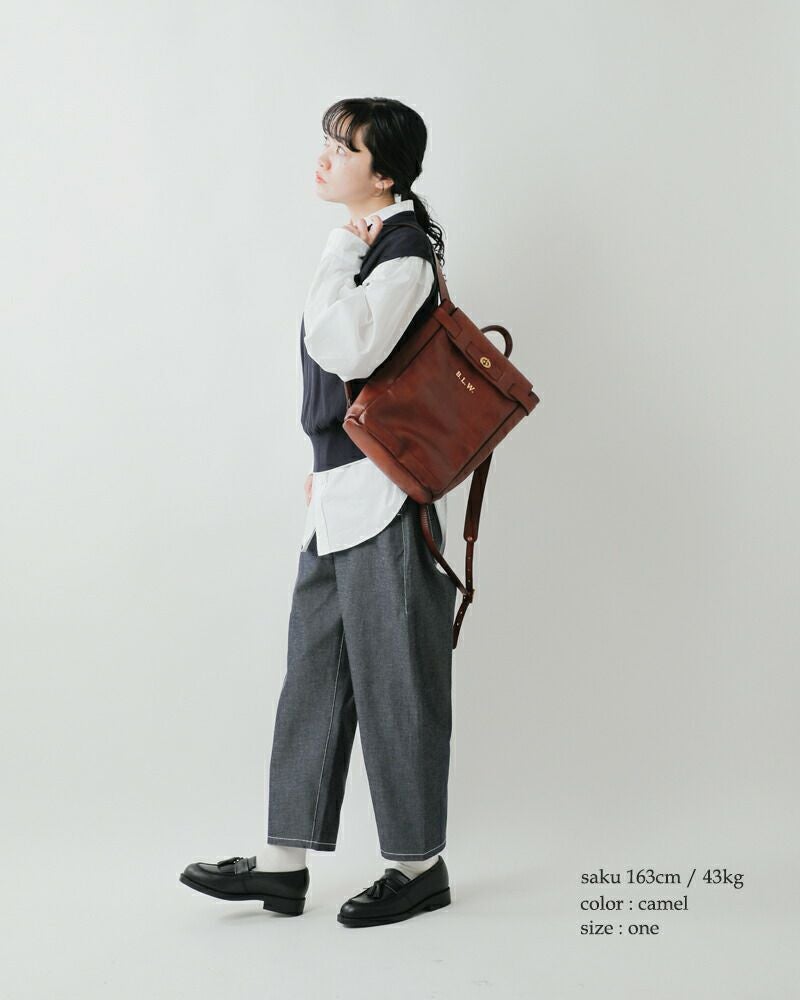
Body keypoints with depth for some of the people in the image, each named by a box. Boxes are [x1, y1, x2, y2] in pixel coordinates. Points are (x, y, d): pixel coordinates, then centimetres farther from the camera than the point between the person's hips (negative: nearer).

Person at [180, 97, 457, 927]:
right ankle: (285, 861, 20)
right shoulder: (368, 243, 15)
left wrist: (343, 250, -17)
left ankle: (418, 865, 16)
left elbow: (348, 351, -30)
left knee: (393, 681, 1)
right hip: (341, 496, 10)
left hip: (384, 497, -10)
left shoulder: (404, 251, -14)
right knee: (314, 673, 11)